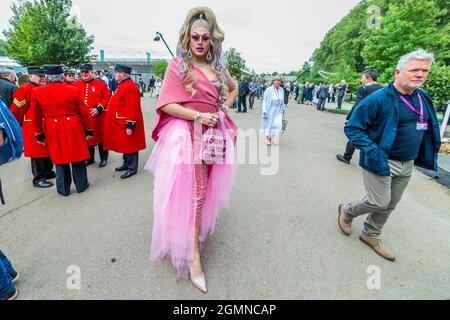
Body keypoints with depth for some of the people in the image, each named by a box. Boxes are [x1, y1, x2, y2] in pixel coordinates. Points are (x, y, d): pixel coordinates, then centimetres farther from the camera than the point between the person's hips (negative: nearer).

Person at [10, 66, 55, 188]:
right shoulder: (25, 89, -13)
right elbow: (15, 109, -10)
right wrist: (21, 123, 0)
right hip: (33, 127, -7)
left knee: (48, 150, 16)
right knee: (37, 153, -2)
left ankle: (48, 172, 31)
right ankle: (38, 179, 7)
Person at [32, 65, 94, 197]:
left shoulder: (36, 92, -3)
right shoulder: (73, 90, -9)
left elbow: (36, 116, 4)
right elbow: (84, 113, -4)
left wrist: (39, 134, 15)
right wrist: (89, 130, 6)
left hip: (53, 131, 2)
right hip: (74, 129, -2)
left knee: (60, 158, 12)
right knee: (77, 156, 10)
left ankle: (63, 189, 22)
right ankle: (81, 185, 21)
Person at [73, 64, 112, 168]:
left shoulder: (101, 84, -3)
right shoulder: (75, 85, 7)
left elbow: (107, 98, -6)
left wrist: (99, 108, -16)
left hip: (98, 117, -3)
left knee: (101, 137, 6)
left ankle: (104, 158, 20)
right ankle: (90, 158, 27)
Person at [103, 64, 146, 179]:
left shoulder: (129, 87, -19)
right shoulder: (124, 85, 15)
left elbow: (132, 108, -24)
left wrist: (130, 125, -25)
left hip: (126, 124, -10)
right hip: (121, 123, 10)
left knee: (130, 145, -1)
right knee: (125, 144, 18)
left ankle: (132, 168, 9)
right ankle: (126, 164, 30)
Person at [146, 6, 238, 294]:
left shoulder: (218, 67, 13)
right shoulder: (178, 65, -2)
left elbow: (233, 89, 30)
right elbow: (166, 104, -9)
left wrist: (223, 109, 13)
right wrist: (199, 116, -16)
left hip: (214, 134, 5)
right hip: (188, 134, -5)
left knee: (204, 190, 13)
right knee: (193, 192, -6)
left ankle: (193, 240, 35)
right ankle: (193, 256, 4)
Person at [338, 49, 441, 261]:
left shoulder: (423, 99, 6)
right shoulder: (379, 99, -18)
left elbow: (427, 129, 22)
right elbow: (352, 128, -17)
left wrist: (424, 156, 10)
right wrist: (372, 152, -25)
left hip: (407, 165, 8)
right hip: (381, 162, -7)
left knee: (390, 205, 15)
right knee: (379, 203, -3)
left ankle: (371, 235, 35)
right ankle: (347, 212, 26)